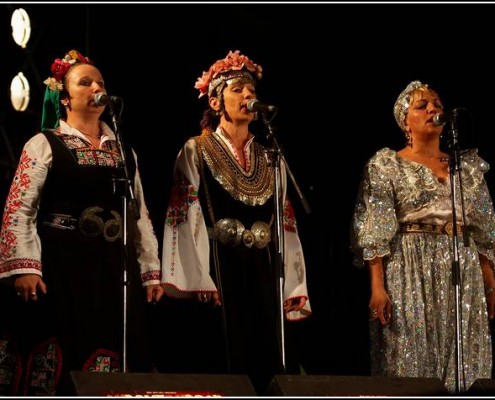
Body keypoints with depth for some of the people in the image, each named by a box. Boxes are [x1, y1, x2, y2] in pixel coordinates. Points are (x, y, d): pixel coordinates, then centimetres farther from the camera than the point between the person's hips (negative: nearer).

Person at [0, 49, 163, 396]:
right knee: (54, 360, -8)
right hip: (59, 269, -5)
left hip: (115, 270, 5)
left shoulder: (124, 152, 17)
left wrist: (151, 272, 11)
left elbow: (140, 215, 18)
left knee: (111, 361, 2)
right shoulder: (44, 145, 1)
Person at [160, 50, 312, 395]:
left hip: (264, 273, 5)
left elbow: (286, 225, 15)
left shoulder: (270, 158, 17)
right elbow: (187, 218, -6)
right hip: (219, 270, -5)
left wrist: (294, 289, 7)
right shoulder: (196, 151, 3)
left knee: (266, 362, 3)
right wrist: (197, 284, -16)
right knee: (225, 366, -6)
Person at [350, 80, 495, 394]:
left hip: (463, 274, 4)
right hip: (411, 274, -4)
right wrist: (378, 287, -15)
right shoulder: (387, 165, 2)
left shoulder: (467, 165, 14)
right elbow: (374, 232, -5)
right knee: (411, 365, -5)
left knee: (465, 370, 3)